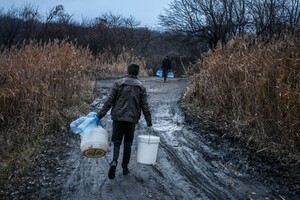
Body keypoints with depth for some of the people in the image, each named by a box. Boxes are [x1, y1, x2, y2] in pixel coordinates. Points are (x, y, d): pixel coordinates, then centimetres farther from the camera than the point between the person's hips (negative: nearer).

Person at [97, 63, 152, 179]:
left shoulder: (118, 83, 0)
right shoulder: (141, 87, 4)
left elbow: (109, 101, -6)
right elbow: (145, 106, 3)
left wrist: (100, 115, -3)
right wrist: (149, 122, 11)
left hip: (118, 118, -1)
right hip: (132, 119, 1)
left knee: (116, 142, 7)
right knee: (128, 144, 14)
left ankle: (114, 162, -17)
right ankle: (125, 167, 19)